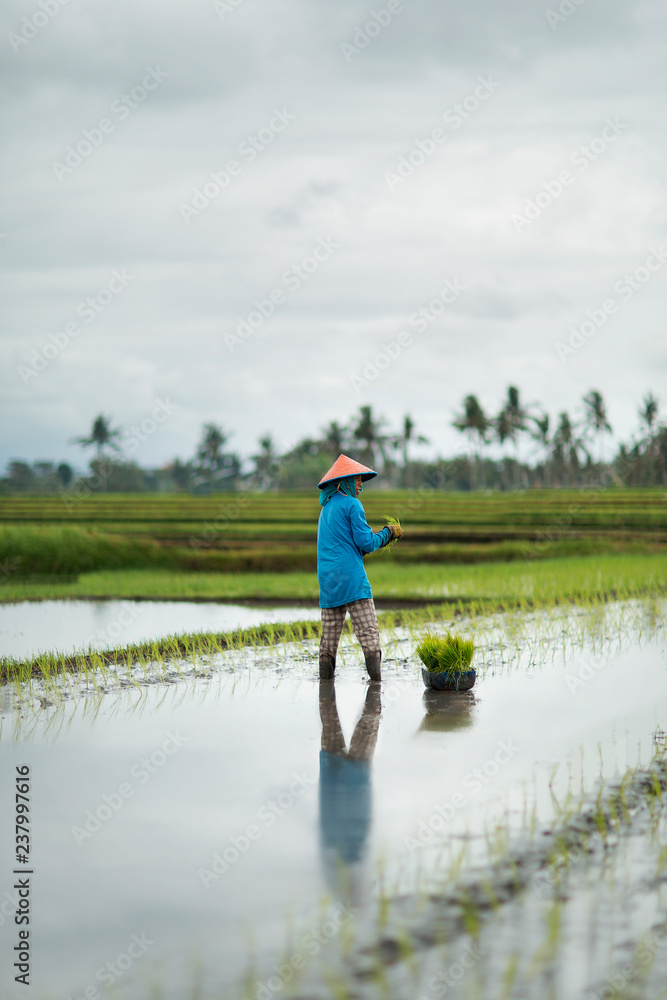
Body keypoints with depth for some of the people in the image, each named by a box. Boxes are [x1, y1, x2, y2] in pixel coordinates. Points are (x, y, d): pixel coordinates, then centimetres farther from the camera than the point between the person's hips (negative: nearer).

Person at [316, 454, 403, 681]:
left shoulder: (326, 508, 21)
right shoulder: (351, 504, -4)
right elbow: (366, 543, -9)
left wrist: (382, 538, 24)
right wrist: (388, 533, 8)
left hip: (328, 582, 8)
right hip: (352, 579, -8)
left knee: (329, 637, 8)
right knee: (368, 632, -9)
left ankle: (325, 679, 5)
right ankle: (376, 678, -15)